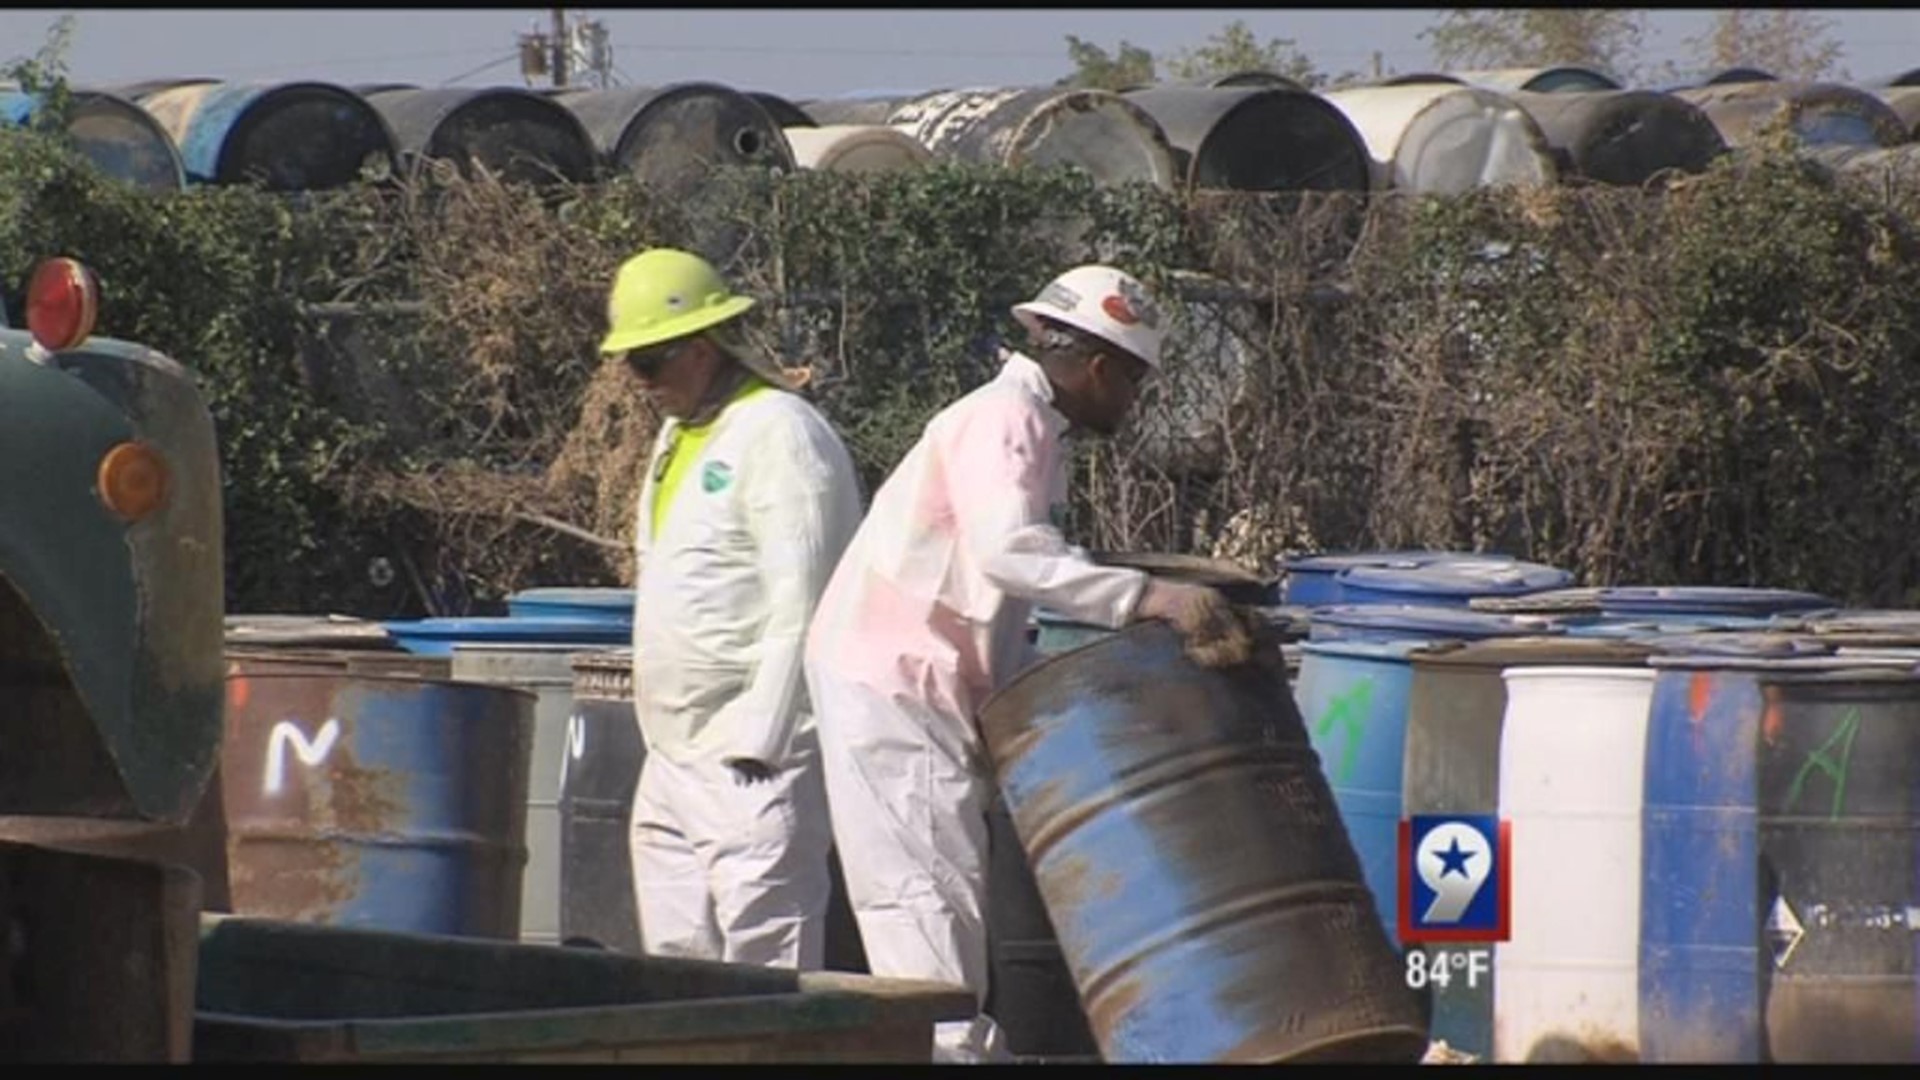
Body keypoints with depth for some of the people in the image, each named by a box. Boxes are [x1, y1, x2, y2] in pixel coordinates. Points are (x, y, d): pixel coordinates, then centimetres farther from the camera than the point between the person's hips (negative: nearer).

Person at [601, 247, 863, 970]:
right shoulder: (678, 436, 19)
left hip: (756, 758, -10)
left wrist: (757, 745, -20)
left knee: (764, 962, -13)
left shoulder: (778, 434, -11)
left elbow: (799, 609, -17)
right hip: (673, 760, 10)